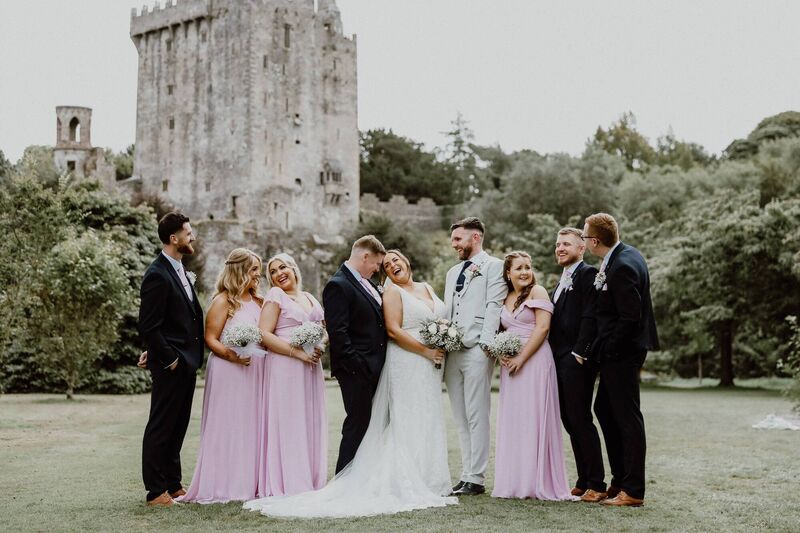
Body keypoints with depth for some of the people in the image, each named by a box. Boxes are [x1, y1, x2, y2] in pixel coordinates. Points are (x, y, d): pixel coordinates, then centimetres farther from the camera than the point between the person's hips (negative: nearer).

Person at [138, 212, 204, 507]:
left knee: (177, 427, 15)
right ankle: (156, 491, 8)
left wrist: (190, 358, 12)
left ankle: (173, 484, 25)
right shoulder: (157, 275, -17)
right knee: (160, 427, 0)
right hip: (170, 366, -9)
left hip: (186, 363, 9)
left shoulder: (179, 270, 13)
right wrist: (168, 359, -16)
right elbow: (148, 326, -20)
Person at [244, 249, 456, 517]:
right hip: (406, 364, -7)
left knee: (429, 422, 9)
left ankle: (428, 481, 15)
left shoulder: (427, 288, 17)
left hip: (430, 365, 7)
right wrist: (426, 351, -15)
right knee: (409, 423, -6)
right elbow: (393, 330, -15)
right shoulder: (392, 292, -5)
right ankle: (411, 484, -1)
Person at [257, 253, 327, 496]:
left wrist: (320, 348, 1)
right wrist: (298, 352, -17)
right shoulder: (275, 296, -1)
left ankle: (312, 482, 12)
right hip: (285, 368, -6)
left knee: (311, 424, 6)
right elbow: (265, 334, -11)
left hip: (311, 367, 6)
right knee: (288, 424, -6)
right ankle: (289, 484, -1)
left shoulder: (310, 298, 17)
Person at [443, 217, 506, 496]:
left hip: (476, 350, -7)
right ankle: (466, 475, 13)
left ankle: (476, 479, -4)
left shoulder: (493, 266, 1)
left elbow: (494, 307, -9)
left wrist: (485, 343, -18)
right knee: (461, 419, 8)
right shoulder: (453, 272, 24)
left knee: (477, 417, -7)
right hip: (452, 352, 7)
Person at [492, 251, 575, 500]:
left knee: (534, 418, -5)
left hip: (534, 361, -6)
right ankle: (514, 482, 12)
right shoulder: (505, 299, 16)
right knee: (512, 421, 6)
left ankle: (539, 482, 1)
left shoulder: (537, 292, -2)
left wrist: (521, 358, -14)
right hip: (510, 365, 6)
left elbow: (542, 327, -11)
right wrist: (501, 355, -1)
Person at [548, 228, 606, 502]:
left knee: (580, 419, -7)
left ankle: (596, 484, -1)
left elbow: (589, 317, -16)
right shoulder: (563, 281, 21)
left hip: (577, 360, -9)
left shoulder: (587, 274, -7)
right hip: (559, 361, 9)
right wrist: (553, 357, 11)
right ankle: (583, 481, 16)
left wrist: (579, 353, -19)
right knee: (569, 420, 9)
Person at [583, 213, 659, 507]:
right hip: (619, 350, 10)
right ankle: (620, 479, 27)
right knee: (604, 410, 18)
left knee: (627, 418, -2)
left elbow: (630, 317, -24)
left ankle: (633, 491, 7)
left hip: (622, 351, -10)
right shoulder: (625, 254, 8)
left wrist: (607, 349, -14)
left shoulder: (622, 267, -23)